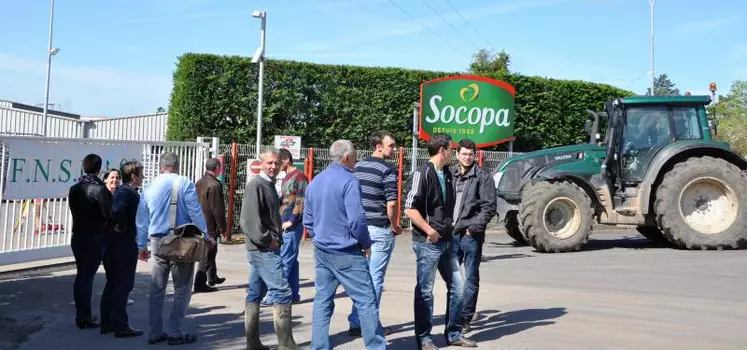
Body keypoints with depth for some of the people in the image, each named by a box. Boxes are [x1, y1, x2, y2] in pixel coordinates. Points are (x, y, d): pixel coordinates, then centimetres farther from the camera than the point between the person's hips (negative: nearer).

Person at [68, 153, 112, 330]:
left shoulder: (74, 189, 7)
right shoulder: (99, 188, -15)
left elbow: (75, 211, 9)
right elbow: (108, 213, -24)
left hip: (77, 237, 6)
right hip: (95, 238, -6)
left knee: (81, 275, 15)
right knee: (88, 276, -1)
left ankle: (81, 314, 22)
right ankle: (84, 317, 3)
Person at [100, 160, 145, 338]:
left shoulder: (120, 191, 14)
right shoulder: (129, 193, -16)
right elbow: (117, 211, -33)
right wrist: (123, 227, -19)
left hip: (110, 243, 9)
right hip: (125, 244, -9)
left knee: (112, 283, 15)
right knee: (124, 285, -3)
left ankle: (107, 323, 22)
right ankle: (121, 326, 1)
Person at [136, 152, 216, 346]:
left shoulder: (149, 188, 9)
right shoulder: (184, 183, -8)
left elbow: (142, 220, 14)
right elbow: (195, 212, -12)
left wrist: (142, 246, 23)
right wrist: (205, 235, -5)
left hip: (157, 242, 5)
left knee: (157, 289, 12)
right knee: (182, 289, 3)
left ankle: (155, 332, 16)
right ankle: (176, 333, 3)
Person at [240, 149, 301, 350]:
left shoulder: (269, 185, 17)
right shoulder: (256, 185, -12)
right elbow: (249, 220, -21)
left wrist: (275, 238, 13)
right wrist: (267, 240, -17)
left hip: (265, 249, 10)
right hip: (264, 249, -10)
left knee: (255, 294, 11)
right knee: (282, 293, -11)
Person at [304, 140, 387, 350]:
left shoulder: (314, 182, 11)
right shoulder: (349, 181, -13)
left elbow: (307, 221, 15)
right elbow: (356, 219, -18)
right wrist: (366, 244, -5)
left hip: (321, 251, 8)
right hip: (346, 253, -7)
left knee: (322, 301, 11)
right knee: (366, 301, -1)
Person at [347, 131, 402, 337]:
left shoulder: (357, 167, 11)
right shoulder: (387, 169, -12)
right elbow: (391, 203, -18)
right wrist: (395, 226, -4)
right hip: (380, 230, -7)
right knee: (375, 279, 0)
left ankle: (356, 323, 17)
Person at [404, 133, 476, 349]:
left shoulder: (447, 174, 12)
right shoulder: (423, 174, -14)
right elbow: (410, 209, -19)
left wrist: (449, 228, 12)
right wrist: (430, 231, -18)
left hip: (446, 241, 8)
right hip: (428, 242, -8)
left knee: (457, 286, 11)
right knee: (425, 291, 2)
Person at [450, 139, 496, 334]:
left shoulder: (483, 177, -2)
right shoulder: (451, 176, 11)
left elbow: (489, 207, -8)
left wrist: (474, 227, -14)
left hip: (471, 235, -5)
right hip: (452, 234, 5)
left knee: (471, 279, 3)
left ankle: (465, 319, 9)